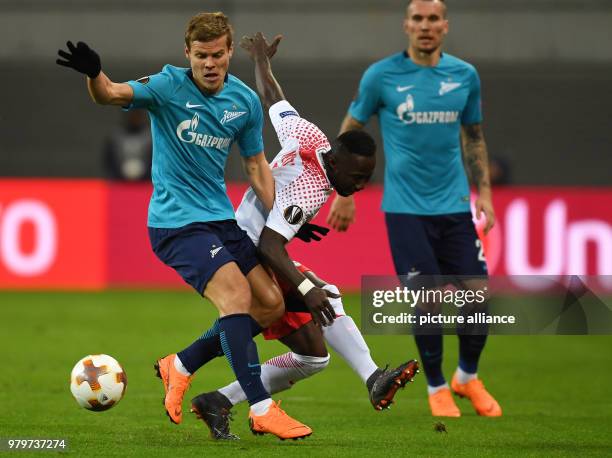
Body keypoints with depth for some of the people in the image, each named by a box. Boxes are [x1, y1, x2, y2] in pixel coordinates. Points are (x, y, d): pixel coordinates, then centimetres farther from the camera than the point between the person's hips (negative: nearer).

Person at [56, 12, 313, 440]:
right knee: (236, 293, -22)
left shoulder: (246, 101, 3)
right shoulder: (169, 86, -13)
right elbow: (111, 94, -28)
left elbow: (257, 165, 14)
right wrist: (93, 73, -50)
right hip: (177, 222, -7)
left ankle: (181, 365, 20)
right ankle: (262, 410, -19)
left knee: (271, 304, 5)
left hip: (221, 218, 7)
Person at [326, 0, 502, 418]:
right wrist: (344, 195, 3)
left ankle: (468, 377, 23)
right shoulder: (381, 76, -5)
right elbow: (350, 132, 5)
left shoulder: (465, 75, 5)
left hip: (455, 205, 3)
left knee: (479, 292, -1)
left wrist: (484, 190, 8)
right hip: (406, 208, -3)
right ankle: (437, 387, 14)